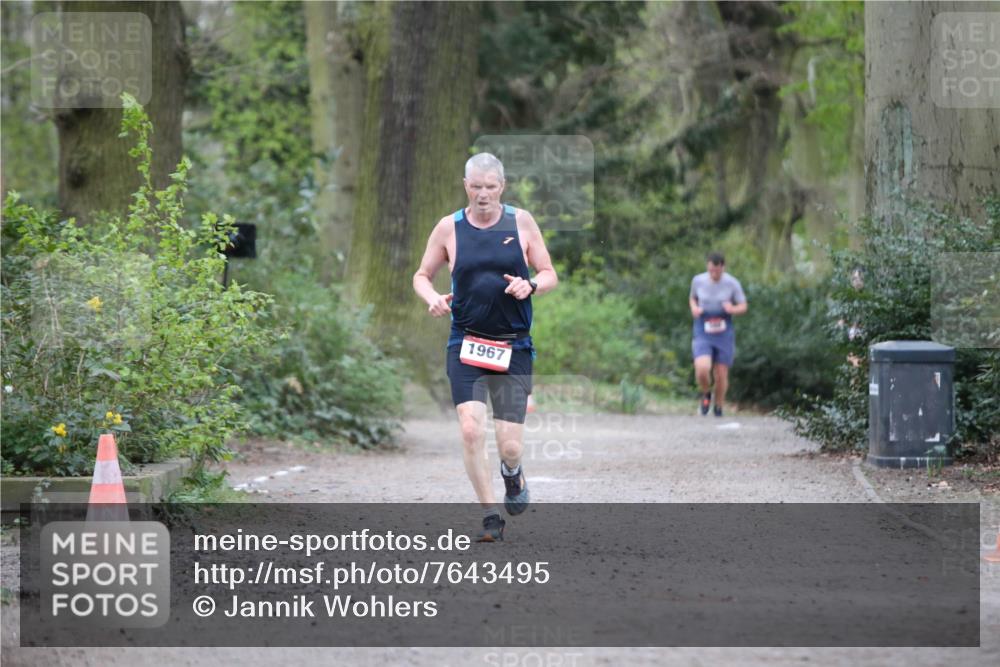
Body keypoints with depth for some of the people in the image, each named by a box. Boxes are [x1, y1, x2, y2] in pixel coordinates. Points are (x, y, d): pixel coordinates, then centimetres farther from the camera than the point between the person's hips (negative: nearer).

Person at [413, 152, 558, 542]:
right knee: (470, 430, -18)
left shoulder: (521, 222, 2)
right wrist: (432, 298, -11)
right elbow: (422, 276, 11)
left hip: (514, 347, 0)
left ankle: (512, 474, 34)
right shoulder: (449, 228, 2)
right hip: (465, 345, 0)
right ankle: (490, 516, -2)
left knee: (510, 446, -4)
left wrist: (531, 286, -15)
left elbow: (550, 275, 7)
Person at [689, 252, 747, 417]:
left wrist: (733, 309, -21)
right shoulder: (698, 280, -4)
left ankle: (718, 408, 31)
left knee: (721, 375, 4)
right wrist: (694, 309, -7)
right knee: (702, 370, -21)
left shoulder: (732, 283, -9)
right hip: (703, 334, 0)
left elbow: (743, 307, 2)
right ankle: (706, 394, 13)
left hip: (724, 334, 0)